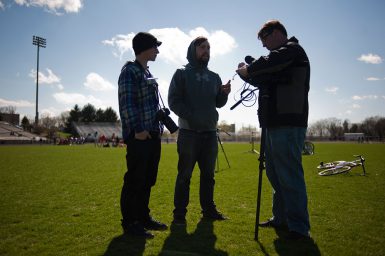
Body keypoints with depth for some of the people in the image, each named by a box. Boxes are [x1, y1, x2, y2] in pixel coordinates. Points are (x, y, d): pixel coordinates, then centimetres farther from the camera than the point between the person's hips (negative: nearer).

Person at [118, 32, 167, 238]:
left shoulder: (148, 73, 20)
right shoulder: (129, 70, -6)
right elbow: (126, 103, -15)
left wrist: (159, 127, 16)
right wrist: (136, 130, -20)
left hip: (153, 135, 9)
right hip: (139, 136, -9)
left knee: (148, 180, 14)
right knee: (134, 180, -3)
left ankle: (143, 217, 25)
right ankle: (130, 222, 8)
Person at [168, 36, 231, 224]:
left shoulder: (214, 77, 16)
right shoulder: (182, 74, 2)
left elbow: (219, 103, 14)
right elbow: (174, 101, -7)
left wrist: (225, 94, -8)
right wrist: (191, 117, -19)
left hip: (210, 132, 5)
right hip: (188, 132, -5)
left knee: (208, 174, 11)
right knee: (185, 175, -2)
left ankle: (208, 209, 23)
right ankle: (179, 213, 7)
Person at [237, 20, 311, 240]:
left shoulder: (292, 49, -3)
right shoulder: (282, 56, 25)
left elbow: (269, 63, -20)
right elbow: (267, 80, 27)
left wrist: (248, 69, -4)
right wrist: (250, 73, 11)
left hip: (288, 126, -10)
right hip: (274, 125, 10)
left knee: (289, 176, -8)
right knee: (275, 174, 14)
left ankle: (299, 228, 0)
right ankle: (281, 219, 25)